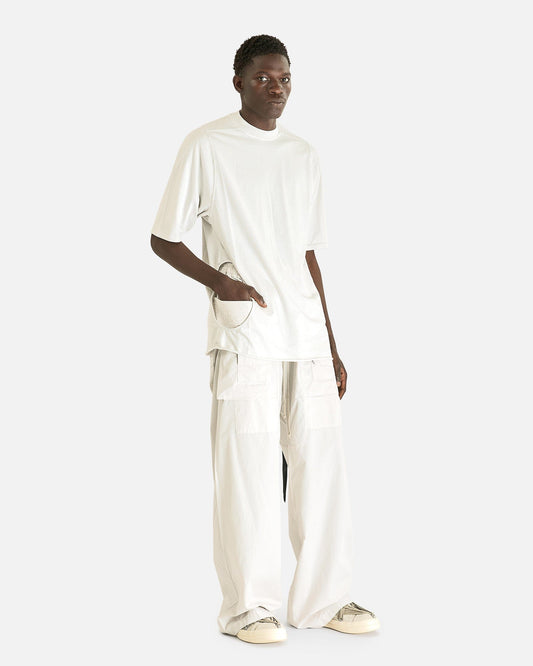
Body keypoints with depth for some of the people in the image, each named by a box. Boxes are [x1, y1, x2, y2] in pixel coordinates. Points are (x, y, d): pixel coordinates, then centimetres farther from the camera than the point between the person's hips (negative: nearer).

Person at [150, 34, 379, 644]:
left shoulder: (303, 154, 17)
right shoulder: (205, 147, 1)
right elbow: (163, 238, 2)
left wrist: (331, 345, 16)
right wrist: (218, 280, -16)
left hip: (306, 334, 5)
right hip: (244, 332, -5)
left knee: (321, 461, 5)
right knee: (248, 466, -4)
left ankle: (323, 598, 15)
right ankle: (246, 606, 7)